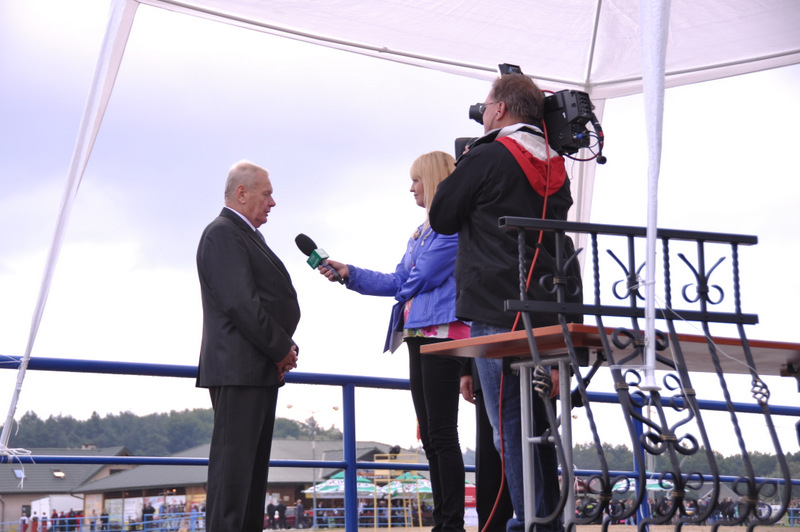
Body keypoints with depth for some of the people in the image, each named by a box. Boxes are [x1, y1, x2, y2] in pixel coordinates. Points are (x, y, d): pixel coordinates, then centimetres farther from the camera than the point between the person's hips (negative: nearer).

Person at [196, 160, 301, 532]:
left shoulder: (247, 235, 22)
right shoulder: (222, 234, -10)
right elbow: (239, 303, -19)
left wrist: (285, 347, 6)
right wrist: (281, 349, -13)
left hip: (261, 368, 10)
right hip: (237, 368, -10)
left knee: (253, 463, 10)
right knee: (232, 461, -11)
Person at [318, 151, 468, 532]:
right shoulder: (421, 232, 24)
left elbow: (423, 276, -13)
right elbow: (397, 283, 22)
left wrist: (406, 291, 7)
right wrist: (348, 273, 15)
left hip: (442, 335, -10)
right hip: (418, 338, 10)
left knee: (442, 433, -11)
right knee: (430, 437, 8)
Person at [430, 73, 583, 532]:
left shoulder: (486, 158, -7)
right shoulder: (554, 167, 15)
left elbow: (442, 218, 4)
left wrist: (462, 167, 16)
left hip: (498, 314, -7)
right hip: (547, 313, 7)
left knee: (511, 430, -7)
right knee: (540, 428, 12)